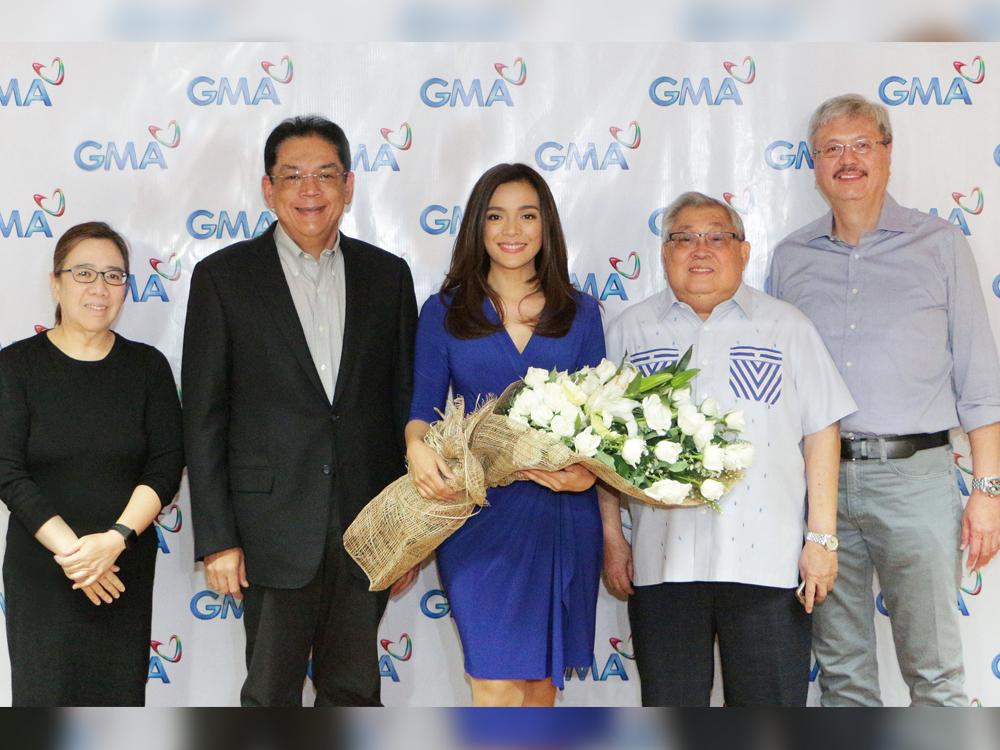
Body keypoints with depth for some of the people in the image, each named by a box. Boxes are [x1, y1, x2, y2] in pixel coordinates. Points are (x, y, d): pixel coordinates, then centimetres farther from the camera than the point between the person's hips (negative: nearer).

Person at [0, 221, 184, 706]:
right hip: (40, 570, -2)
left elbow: (166, 466, -2)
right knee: (46, 692, 1)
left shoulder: (147, 366, 5)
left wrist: (115, 539, -16)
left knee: (120, 696, 5)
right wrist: (70, 549, -16)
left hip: (125, 567, 2)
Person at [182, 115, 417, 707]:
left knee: (356, 693, 12)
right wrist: (216, 539, -7)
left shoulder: (388, 274, 7)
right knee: (271, 694, 7)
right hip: (275, 529, -2)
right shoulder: (224, 276, -1)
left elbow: (405, 399, 9)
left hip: (367, 525, 3)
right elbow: (204, 418, -2)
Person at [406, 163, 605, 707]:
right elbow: (423, 407, 3)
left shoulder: (582, 314, 9)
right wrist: (417, 447, -20)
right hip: (478, 513, -2)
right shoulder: (443, 313, 6)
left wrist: (589, 469, -13)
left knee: (541, 682, 10)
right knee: (498, 687, -8)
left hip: (564, 515, 2)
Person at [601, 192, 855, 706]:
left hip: (766, 560, -1)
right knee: (671, 703, 8)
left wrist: (822, 537, -1)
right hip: (662, 561, 1)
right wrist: (612, 537, 4)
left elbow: (821, 433, 5)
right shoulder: (630, 330, 10)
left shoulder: (785, 326, 8)